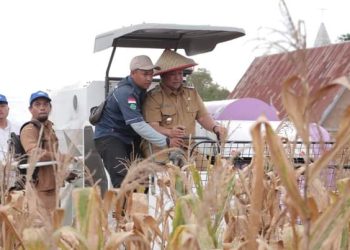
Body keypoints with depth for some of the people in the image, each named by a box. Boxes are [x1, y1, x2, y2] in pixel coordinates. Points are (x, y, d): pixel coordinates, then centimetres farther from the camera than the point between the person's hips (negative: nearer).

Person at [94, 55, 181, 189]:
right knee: (124, 182, -22)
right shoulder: (125, 93, -24)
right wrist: (166, 142, -30)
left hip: (129, 137, 10)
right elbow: (138, 125, -31)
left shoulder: (140, 88, 6)